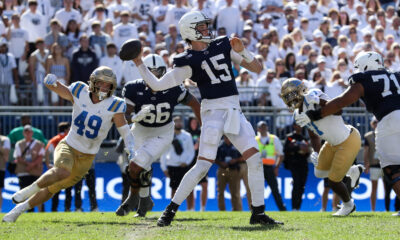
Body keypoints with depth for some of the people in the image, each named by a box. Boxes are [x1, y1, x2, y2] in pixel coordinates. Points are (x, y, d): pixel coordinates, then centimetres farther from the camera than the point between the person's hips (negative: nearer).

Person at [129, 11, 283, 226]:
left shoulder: (223, 46, 10)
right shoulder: (188, 61, -2)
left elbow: (257, 68, 10)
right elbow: (157, 85, -2)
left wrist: (242, 51, -7)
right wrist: (139, 64, -9)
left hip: (235, 111, 5)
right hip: (213, 111, -5)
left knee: (255, 159, -4)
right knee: (203, 165, -12)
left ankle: (258, 213, 5)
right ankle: (171, 210, -2)